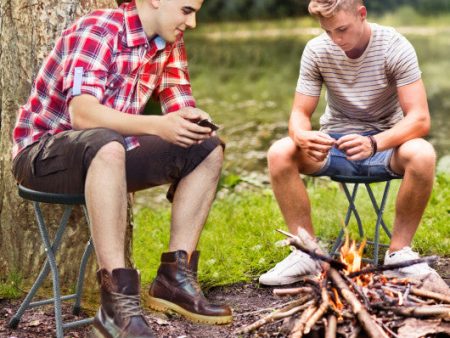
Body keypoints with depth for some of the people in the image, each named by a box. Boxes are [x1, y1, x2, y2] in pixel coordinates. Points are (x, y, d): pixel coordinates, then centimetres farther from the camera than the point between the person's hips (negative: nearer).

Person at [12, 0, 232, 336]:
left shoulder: (170, 44, 3)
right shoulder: (98, 30, -21)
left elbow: (180, 106, 3)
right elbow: (82, 113, -33)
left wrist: (195, 122, -21)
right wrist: (157, 126, -43)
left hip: (109, 151, 8)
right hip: (42, 152, -8)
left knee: (208, 150, -5)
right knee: (107, 145, -40)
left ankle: (175, 276, -6)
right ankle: (118, 303, -39)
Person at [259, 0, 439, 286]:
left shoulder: (396, 47, -15)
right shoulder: (316, 50, -8)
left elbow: (420, 119, -22)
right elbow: (300, 113, -6)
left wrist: (374, 143, -42)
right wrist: (302, 136, -33)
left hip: (386, 140, -2)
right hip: (335, 144, 2)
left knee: (422, 154, -36)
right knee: (279, 153, -25)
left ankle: (400, 250, -17)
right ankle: (307, 252, -15)